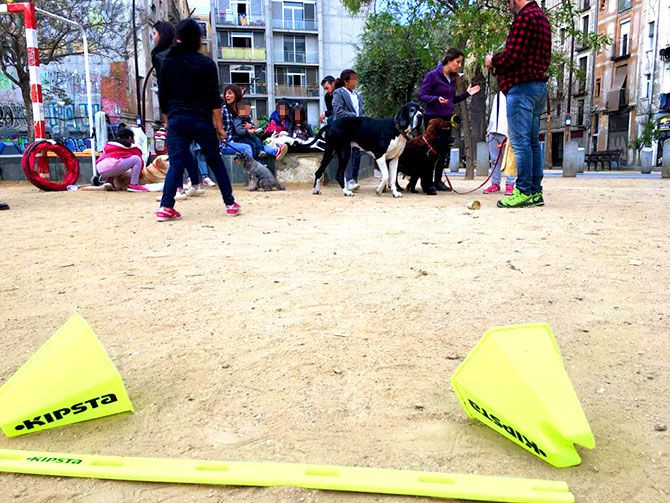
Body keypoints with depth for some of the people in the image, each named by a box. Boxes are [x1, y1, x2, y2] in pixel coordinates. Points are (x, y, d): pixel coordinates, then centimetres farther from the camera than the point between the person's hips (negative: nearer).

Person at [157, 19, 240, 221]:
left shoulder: (168, 62, 7)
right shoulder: (206, 63, -1)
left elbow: (162, 96, 9)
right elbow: (214, 98, -5)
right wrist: (219, 126, -1)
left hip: (176, 121, 2)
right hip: (201, 120, -2)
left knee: (176, 163, 2)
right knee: (215, 161, 9)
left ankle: (166, 207, -11)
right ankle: (230, 204, 13)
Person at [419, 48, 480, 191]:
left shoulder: (453, 78, 11)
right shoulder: (432, 75, -10)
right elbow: (421, 95, -13)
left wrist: (467, 94, 7)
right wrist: (437, 99, -28)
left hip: (447, 118, 7)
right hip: (432, 118, -7)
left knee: (444, 150, 7)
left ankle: (438, 181, 16)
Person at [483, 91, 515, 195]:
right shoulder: (497, 95, 24)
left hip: (505, 132, -7)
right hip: (493, 131, 7)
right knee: (494, 160, 6)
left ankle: (509, 184, -5)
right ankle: (495, 183, 10)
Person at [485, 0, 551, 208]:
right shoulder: (541, 17, 22)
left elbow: (512, 55, -18)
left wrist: (493, 61, 2)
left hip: (521, 86, -10)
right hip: (539, 85, 10)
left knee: (520, 141, -10)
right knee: (532, 141, 9)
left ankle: (524, 192, -11)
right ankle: (535, 192, 9)